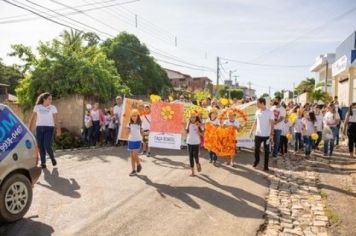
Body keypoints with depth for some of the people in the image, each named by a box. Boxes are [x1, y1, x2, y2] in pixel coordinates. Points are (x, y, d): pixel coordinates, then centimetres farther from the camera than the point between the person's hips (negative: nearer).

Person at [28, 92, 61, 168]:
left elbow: (55, 120, -3)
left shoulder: (53, 108, 1)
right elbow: (32, 118, 7)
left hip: (49, 128, -2)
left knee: (47, 146, -12)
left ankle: (52, 157, 16)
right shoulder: (37, 107, 5)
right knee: (40, 147, 3)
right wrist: (29, 129, 3)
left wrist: (58, 129, -12)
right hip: (39, 128, 2)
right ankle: (43, 163, 18)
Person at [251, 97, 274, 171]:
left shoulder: (270, 112, -11)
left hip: (266, 135, -4)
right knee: (256, 149, 11)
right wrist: (251, 130, 11)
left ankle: (266, 166, 15)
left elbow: (272, 124, -11)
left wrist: (271, 134, -16)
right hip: (257, 134, 4)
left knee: (266, 151, 5)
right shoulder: (257, 111, 4)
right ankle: (256, 161, 35)